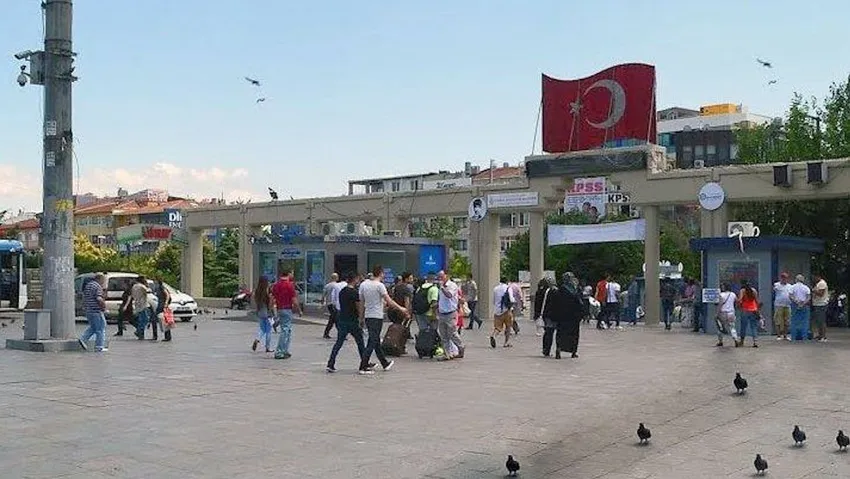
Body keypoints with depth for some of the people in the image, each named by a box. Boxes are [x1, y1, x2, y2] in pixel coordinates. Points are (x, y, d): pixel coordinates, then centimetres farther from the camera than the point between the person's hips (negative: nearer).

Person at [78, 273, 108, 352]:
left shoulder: (87, 285, 15)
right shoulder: (98, 286, -13)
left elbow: (84, 297, 20)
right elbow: (99, 299, -24)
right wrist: (104, 305, -9)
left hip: (87, 311, 9)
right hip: (96, 311, -9)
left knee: (92, 327, 23)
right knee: (100, 328, 0)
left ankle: (83, 339, 8)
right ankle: (99, 347, 2)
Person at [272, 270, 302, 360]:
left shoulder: (276, 285, 9)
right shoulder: (290, 285, -12)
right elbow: (294, 301, -13)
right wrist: (299, 311, -2)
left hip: (279, 309, 7)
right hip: (287, 309, -7)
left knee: (288, 330, 16)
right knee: (285, 330, -3)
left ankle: (285, 351, 19)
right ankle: (279, 353, -3)